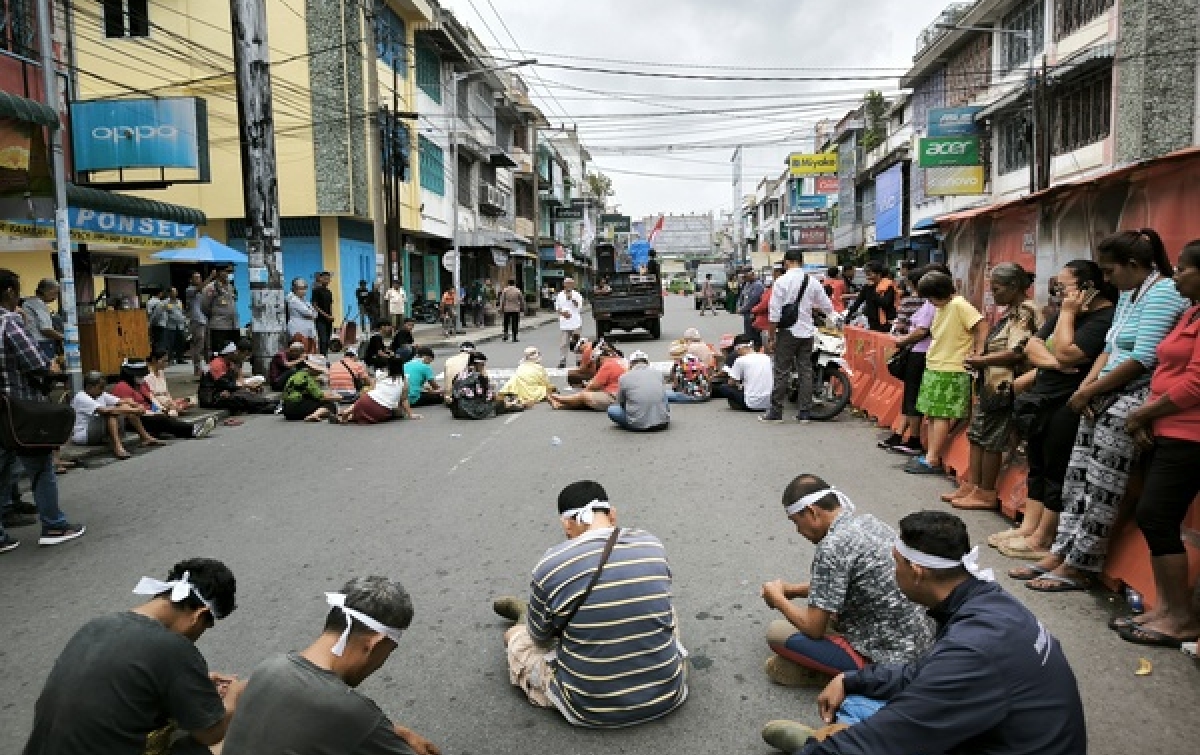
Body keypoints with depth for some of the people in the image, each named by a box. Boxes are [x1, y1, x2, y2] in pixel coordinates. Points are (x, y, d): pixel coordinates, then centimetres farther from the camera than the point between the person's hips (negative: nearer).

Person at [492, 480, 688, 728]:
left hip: (592, 712, -3)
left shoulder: (550, 565, -16)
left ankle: (524, 613, 52)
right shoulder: (654, 545, -6)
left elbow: (540, 636, 2)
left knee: (516, 636, 19)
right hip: (668, 698, 3)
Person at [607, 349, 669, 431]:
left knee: (611, 410, 17)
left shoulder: (624, 377, 3)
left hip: (638, 425, -3)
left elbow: (620, 403, 17)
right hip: (663, 423, 3)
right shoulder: (657, 373, 10)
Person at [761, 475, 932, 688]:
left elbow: (814, 629, -16)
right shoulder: (868, 521, 4)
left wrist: (777, 598, 1)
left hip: (886, 659, -9)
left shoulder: (833, 546, -22)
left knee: (777, 632, -2)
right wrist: (792, 589, 19)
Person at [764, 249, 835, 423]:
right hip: (807, 331, 4)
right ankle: (804, 412, 12)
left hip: (788, 332, -4)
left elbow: (774, 314, -10)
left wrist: (771, 338, -4)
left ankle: (775, 412, 4)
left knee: (782, 371, 0)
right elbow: (828, 308, 8)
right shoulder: (812, 282, 3)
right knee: (805, 370, 8)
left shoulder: (782, 281, -8)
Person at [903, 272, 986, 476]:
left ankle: (932, 460, -4)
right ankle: (932, 456, 16)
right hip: (933, 367, 9)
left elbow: (982, 326, -19)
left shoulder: (959, 305, -13)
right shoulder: (941, 308, 13)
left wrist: (977, 354, -20)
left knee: (941, 415, -6)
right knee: (932, 414, 10)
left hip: (950, 371, -9)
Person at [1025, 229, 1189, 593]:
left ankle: (1079, 567, 0)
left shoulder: (1163, 293, -13)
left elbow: (1144, 360, -20)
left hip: (1137, 397, -9)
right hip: (1107, 396, 9)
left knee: (1099, 483, -7)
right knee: (1079, 473, 6)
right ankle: (1062, 552, 10)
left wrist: (1089, 392, -11)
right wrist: (1086, 387, -1)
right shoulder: (1128, 294, 16)